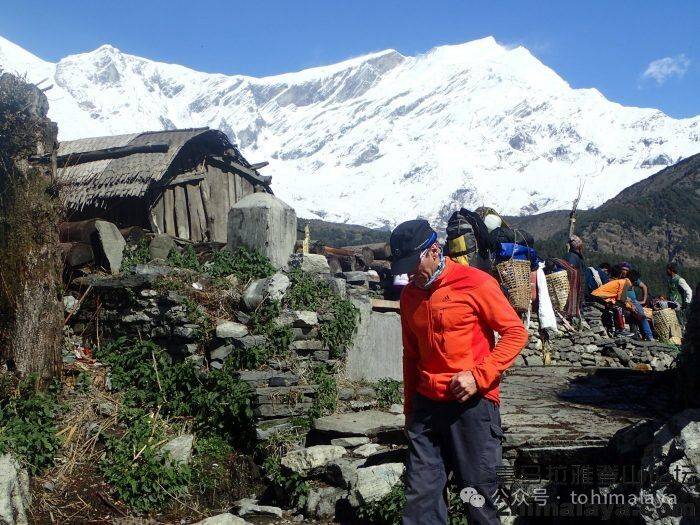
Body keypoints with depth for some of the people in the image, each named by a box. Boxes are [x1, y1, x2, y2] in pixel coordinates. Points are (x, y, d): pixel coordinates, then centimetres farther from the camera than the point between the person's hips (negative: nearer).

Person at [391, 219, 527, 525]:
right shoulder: (409, 295, 9)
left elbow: (516, 333, -6)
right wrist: (409, 409, 19)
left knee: (478, 496, 5)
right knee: (420, 497, 5)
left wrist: (479, 376, -16)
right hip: (426, 406, 5)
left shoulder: (475, 283, -8)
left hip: (472, 404, -5)